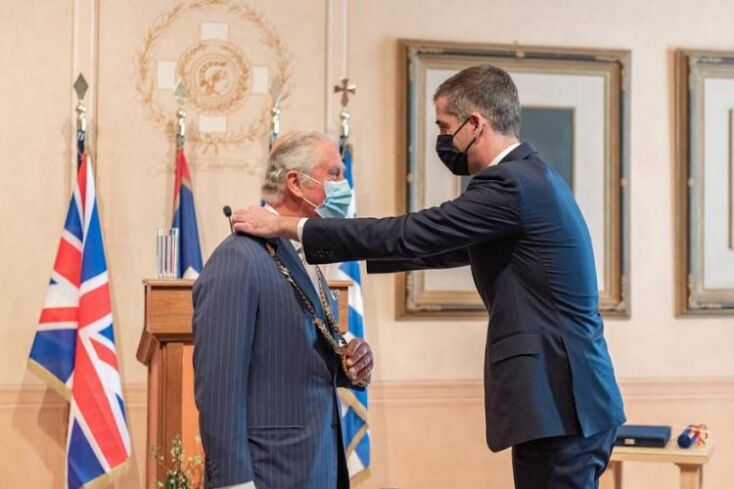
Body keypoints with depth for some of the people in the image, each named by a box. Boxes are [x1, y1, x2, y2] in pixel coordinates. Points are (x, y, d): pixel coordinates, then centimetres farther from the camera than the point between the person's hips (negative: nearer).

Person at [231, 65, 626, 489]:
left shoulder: (511, 183, -15)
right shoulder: (531, 176, 16)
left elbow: (410, 234, -16)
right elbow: (442, 245, 24)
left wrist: (284, 226, -9)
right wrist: (355, 251, 25)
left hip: (558, 405, -9)